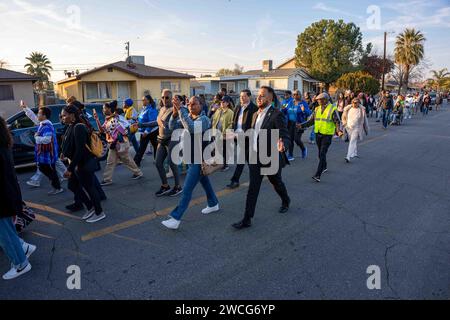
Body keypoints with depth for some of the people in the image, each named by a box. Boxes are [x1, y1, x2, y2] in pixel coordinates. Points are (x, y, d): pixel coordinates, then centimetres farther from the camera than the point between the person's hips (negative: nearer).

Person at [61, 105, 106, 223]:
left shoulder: (78, 128, -22)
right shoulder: (72, 127, 6)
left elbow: (80, 150, -26)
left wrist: (70, 168, -24)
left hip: (85, 164, -10)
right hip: (79, 163, 10)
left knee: (89, 187, 2)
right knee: (73, 185, 17)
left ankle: (99, 213, 20)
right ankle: (90, 208, 31)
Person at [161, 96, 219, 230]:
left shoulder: (204, 119, -19)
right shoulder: (187, 117, 4)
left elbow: (192, 128, -39)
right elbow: (172, 126, -3)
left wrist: (180, 109, -38)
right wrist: (175, 113, -20)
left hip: (199, 160, -8)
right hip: (191, 158, 8)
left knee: (187, 189, -8)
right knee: (204, 182, 24)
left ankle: (176, 218, -3)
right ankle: (213, 204, 43)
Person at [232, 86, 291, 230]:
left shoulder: (276, 115, -17)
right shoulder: (256, 114, 7)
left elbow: (286, 137, -22)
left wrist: (282, 145, -44)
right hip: (255, 158, 5)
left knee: (277, 183, 19)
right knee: (253, 188, 4)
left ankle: (286, 202, 50)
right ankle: (247, 219, 9)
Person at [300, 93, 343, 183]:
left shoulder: (332, 109, -8)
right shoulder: (317, 109, 8)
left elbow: (337, 122, -10)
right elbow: (311, 120, 10)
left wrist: (339, 130, -28)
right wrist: (302, 125, -2)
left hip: (327, 135, -6)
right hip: (318, 134, 6)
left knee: (322, 154, -12)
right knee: (320, 153, 18)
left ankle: (318, 175, -15)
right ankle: (324, 167, 43)